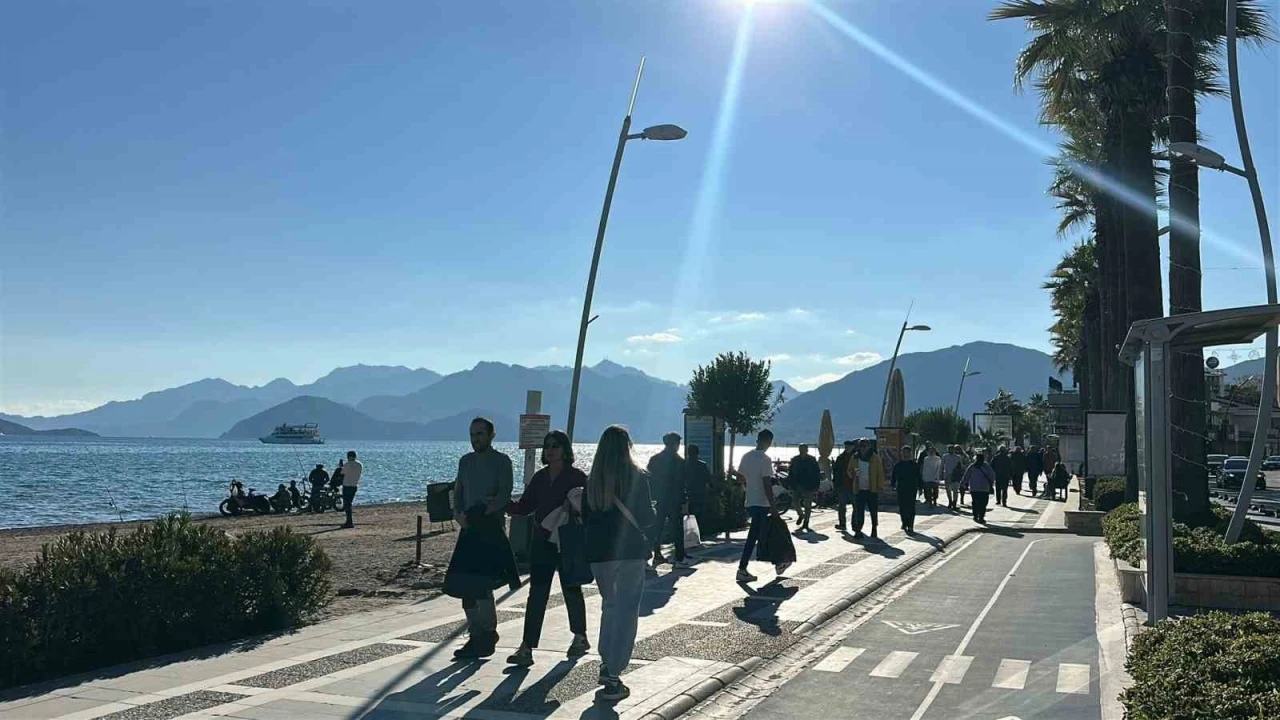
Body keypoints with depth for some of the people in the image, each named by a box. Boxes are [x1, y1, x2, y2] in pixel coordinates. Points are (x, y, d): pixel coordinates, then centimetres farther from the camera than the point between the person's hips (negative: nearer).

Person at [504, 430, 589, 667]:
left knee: (571, 590, 11)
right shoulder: (539, 477, 8)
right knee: (536, 594, -1)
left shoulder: (577, 477, -6)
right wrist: (505, 504, -8)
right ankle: (527, 647, -2)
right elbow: (525, 506, 8)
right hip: (542, 541, 4)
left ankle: (580, 637, 31)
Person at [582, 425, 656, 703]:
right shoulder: (637, 477, -9)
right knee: (626, 610, 2)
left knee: (609, 605, 23)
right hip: (630, 550, -4)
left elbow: (586, 517, 8)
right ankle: (613, 678, -2)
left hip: (599, 551, 4)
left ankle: (607, 664, 26)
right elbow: (647, 518, -7)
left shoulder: (592, 480, 0)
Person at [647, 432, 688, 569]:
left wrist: (652, 498, 11)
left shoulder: (654, 459, 6)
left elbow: (649, 480, 6)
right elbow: (681, 484, -12)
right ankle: (680, 558, 1)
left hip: (658, 500, 5)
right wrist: (684, 501, -9)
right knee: (678, 528, 2)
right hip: (674, 500, -4)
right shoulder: (679, 461, -9)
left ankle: (657, 555, 12)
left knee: (658, 527, 12)